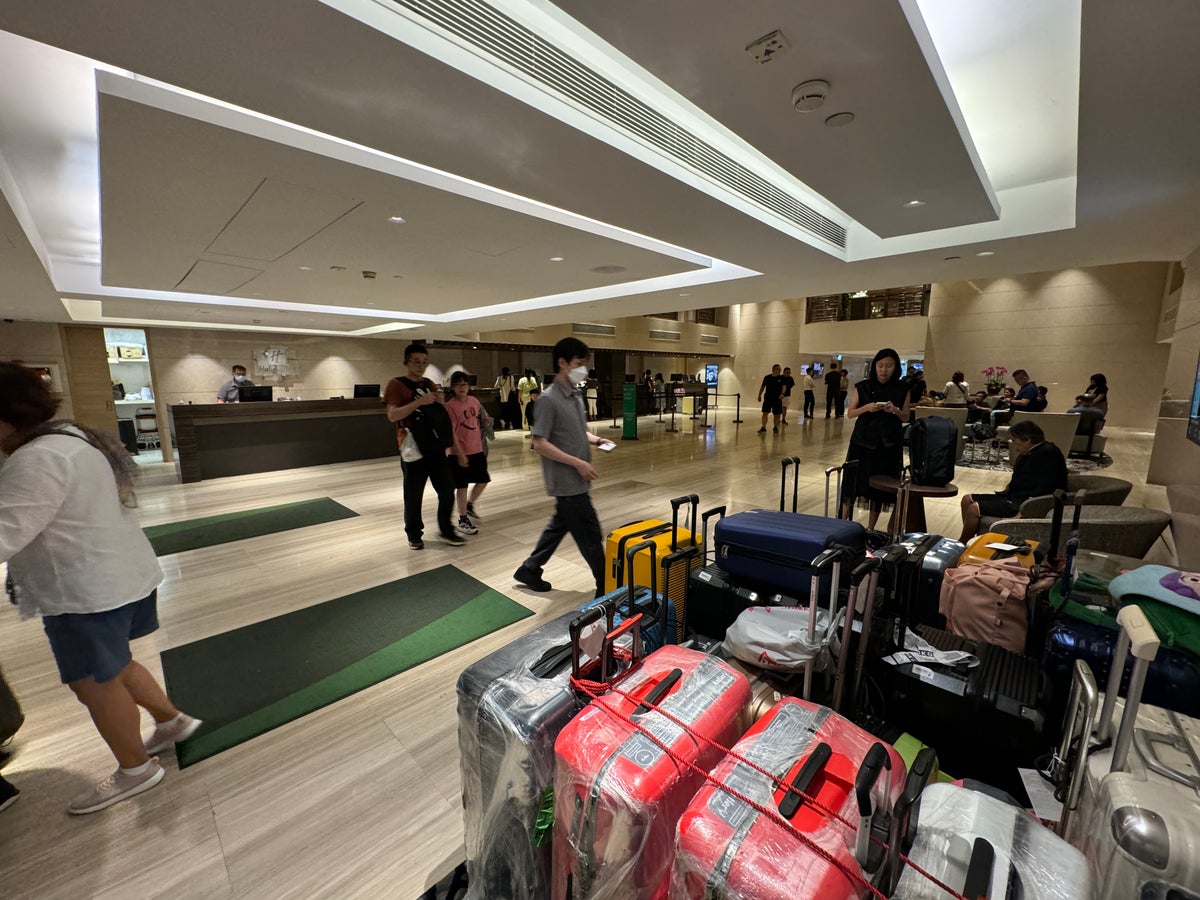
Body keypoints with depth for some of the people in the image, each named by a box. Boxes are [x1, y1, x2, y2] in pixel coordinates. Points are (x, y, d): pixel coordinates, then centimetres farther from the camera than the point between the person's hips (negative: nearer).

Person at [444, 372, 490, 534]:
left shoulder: (474, 401, 5)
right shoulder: (450, 406, -13)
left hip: (477, 449, 7)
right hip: (461, 452, -6)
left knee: (483, 480, 15)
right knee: (462, 486, 4)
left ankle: (470, 505, 39)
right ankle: (463, 521, 18)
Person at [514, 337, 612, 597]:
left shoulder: (576, 395, 10)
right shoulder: (549, 398, -17)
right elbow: (539, 444, -20)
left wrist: (596, 440, 3)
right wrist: (577, 462, -21)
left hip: (576, 480, 9)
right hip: (567, 481, -9)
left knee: (560, 525, 20)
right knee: (590, 534, 1)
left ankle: (529, 569, 36)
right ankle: (605, 587, 17)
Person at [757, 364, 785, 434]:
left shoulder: (781, 378, 1)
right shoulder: (767, 377, 3)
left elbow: (783, 386, -9)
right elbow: (762, 387, 10)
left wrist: (782, 393, -26)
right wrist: (759, 395, 6)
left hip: (777, 399, 0)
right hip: (767, 398, 0)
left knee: (777, 414, 8)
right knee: (765, 413, -9)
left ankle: (775, 427, 25)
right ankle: (763, 428, -7)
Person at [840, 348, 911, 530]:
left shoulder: (902, 390, 2)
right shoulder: (862, 387, 0)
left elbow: (906, 418, 5)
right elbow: (850, 413, 1)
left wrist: (895, 411, -15)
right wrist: (866, 408, -18)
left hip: (888, 445, 1)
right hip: (862, 441, -1)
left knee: (879, 486, 6)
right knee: (852, 482, 2)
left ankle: (870, 529, 18)